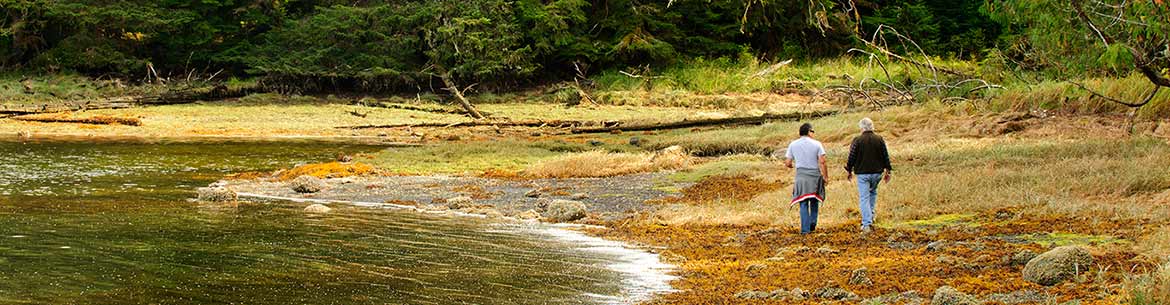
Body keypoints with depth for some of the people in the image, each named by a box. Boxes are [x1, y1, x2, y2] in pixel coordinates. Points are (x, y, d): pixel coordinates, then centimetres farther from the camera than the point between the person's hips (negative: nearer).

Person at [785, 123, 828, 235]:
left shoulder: (793, 145, 3)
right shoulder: (816, 144, -3)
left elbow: (787, 163, 2)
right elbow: (822, 162, -10)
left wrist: (793, 165, 25)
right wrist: (826, 176, -3)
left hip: (801, 176, 1)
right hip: (815, 175, -1)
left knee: (803, 204, 3)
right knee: (814, 201, 18)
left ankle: (805, 229, -2)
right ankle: (813, 222, 6)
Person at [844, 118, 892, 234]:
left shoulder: (857, 140, -9)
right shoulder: (879, 140, 1)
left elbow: (851, 157, -4)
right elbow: (886, 156, 5)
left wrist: (849, 171, 9)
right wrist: (887, 171, 15)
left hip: (862, 173, -3)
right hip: (877, 173, 3)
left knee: (864, 198, -1)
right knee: (873, 192, 28)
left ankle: (866, 224, -9)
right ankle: (870, 216, 26)